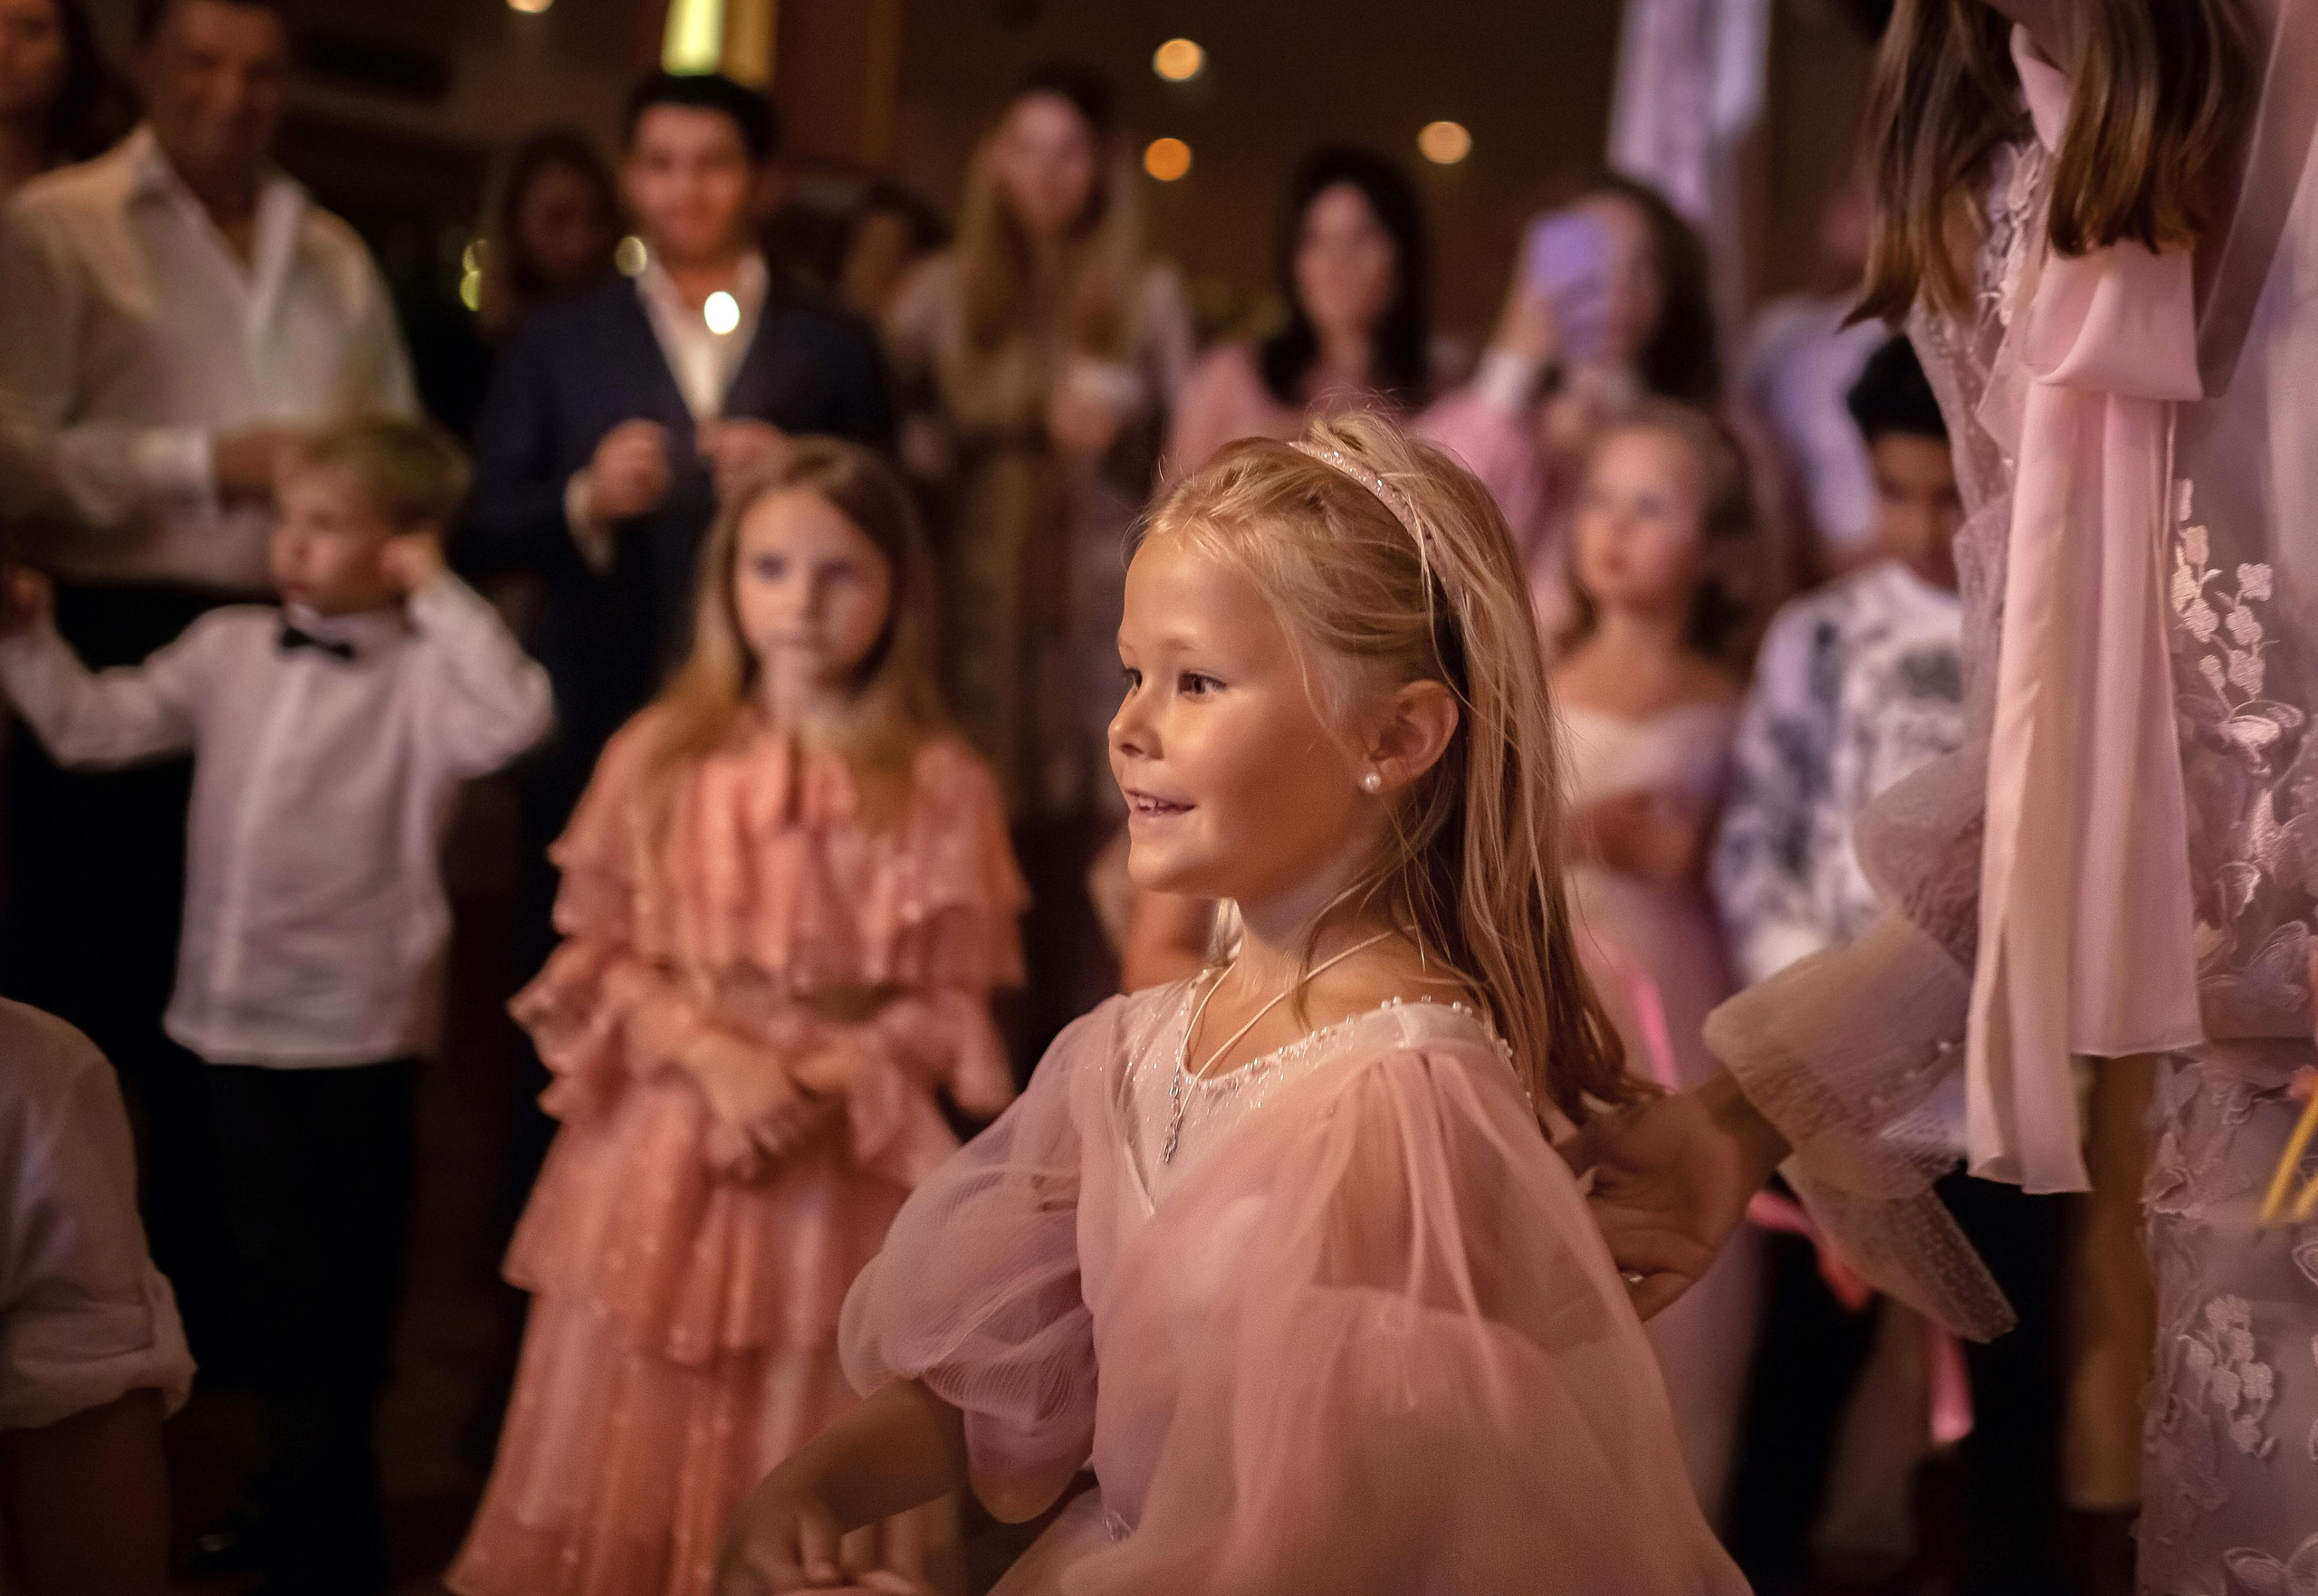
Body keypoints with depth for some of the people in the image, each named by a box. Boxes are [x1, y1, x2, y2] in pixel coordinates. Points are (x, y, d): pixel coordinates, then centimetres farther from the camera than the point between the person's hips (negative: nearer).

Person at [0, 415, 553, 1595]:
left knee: (333, 1301, 7)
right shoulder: (227, 647, 7)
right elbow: (95, 726, 10)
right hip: (232, 1020, 6)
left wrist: (437, 593, -23)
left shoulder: (423, 673, -11)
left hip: (353, 1036, -6)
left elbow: (514, 719, -30)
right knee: (273, 1282, 22)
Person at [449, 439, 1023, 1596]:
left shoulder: (941, 784, -6)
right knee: (629, 1470, 10)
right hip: (662, 1154, 2)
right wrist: (714, 1057, -14)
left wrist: (826, 1084, -17)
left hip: (844, 1169, -1)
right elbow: (600, 959, 1)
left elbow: (951, 1001, -4)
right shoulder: (659, 756, 0)